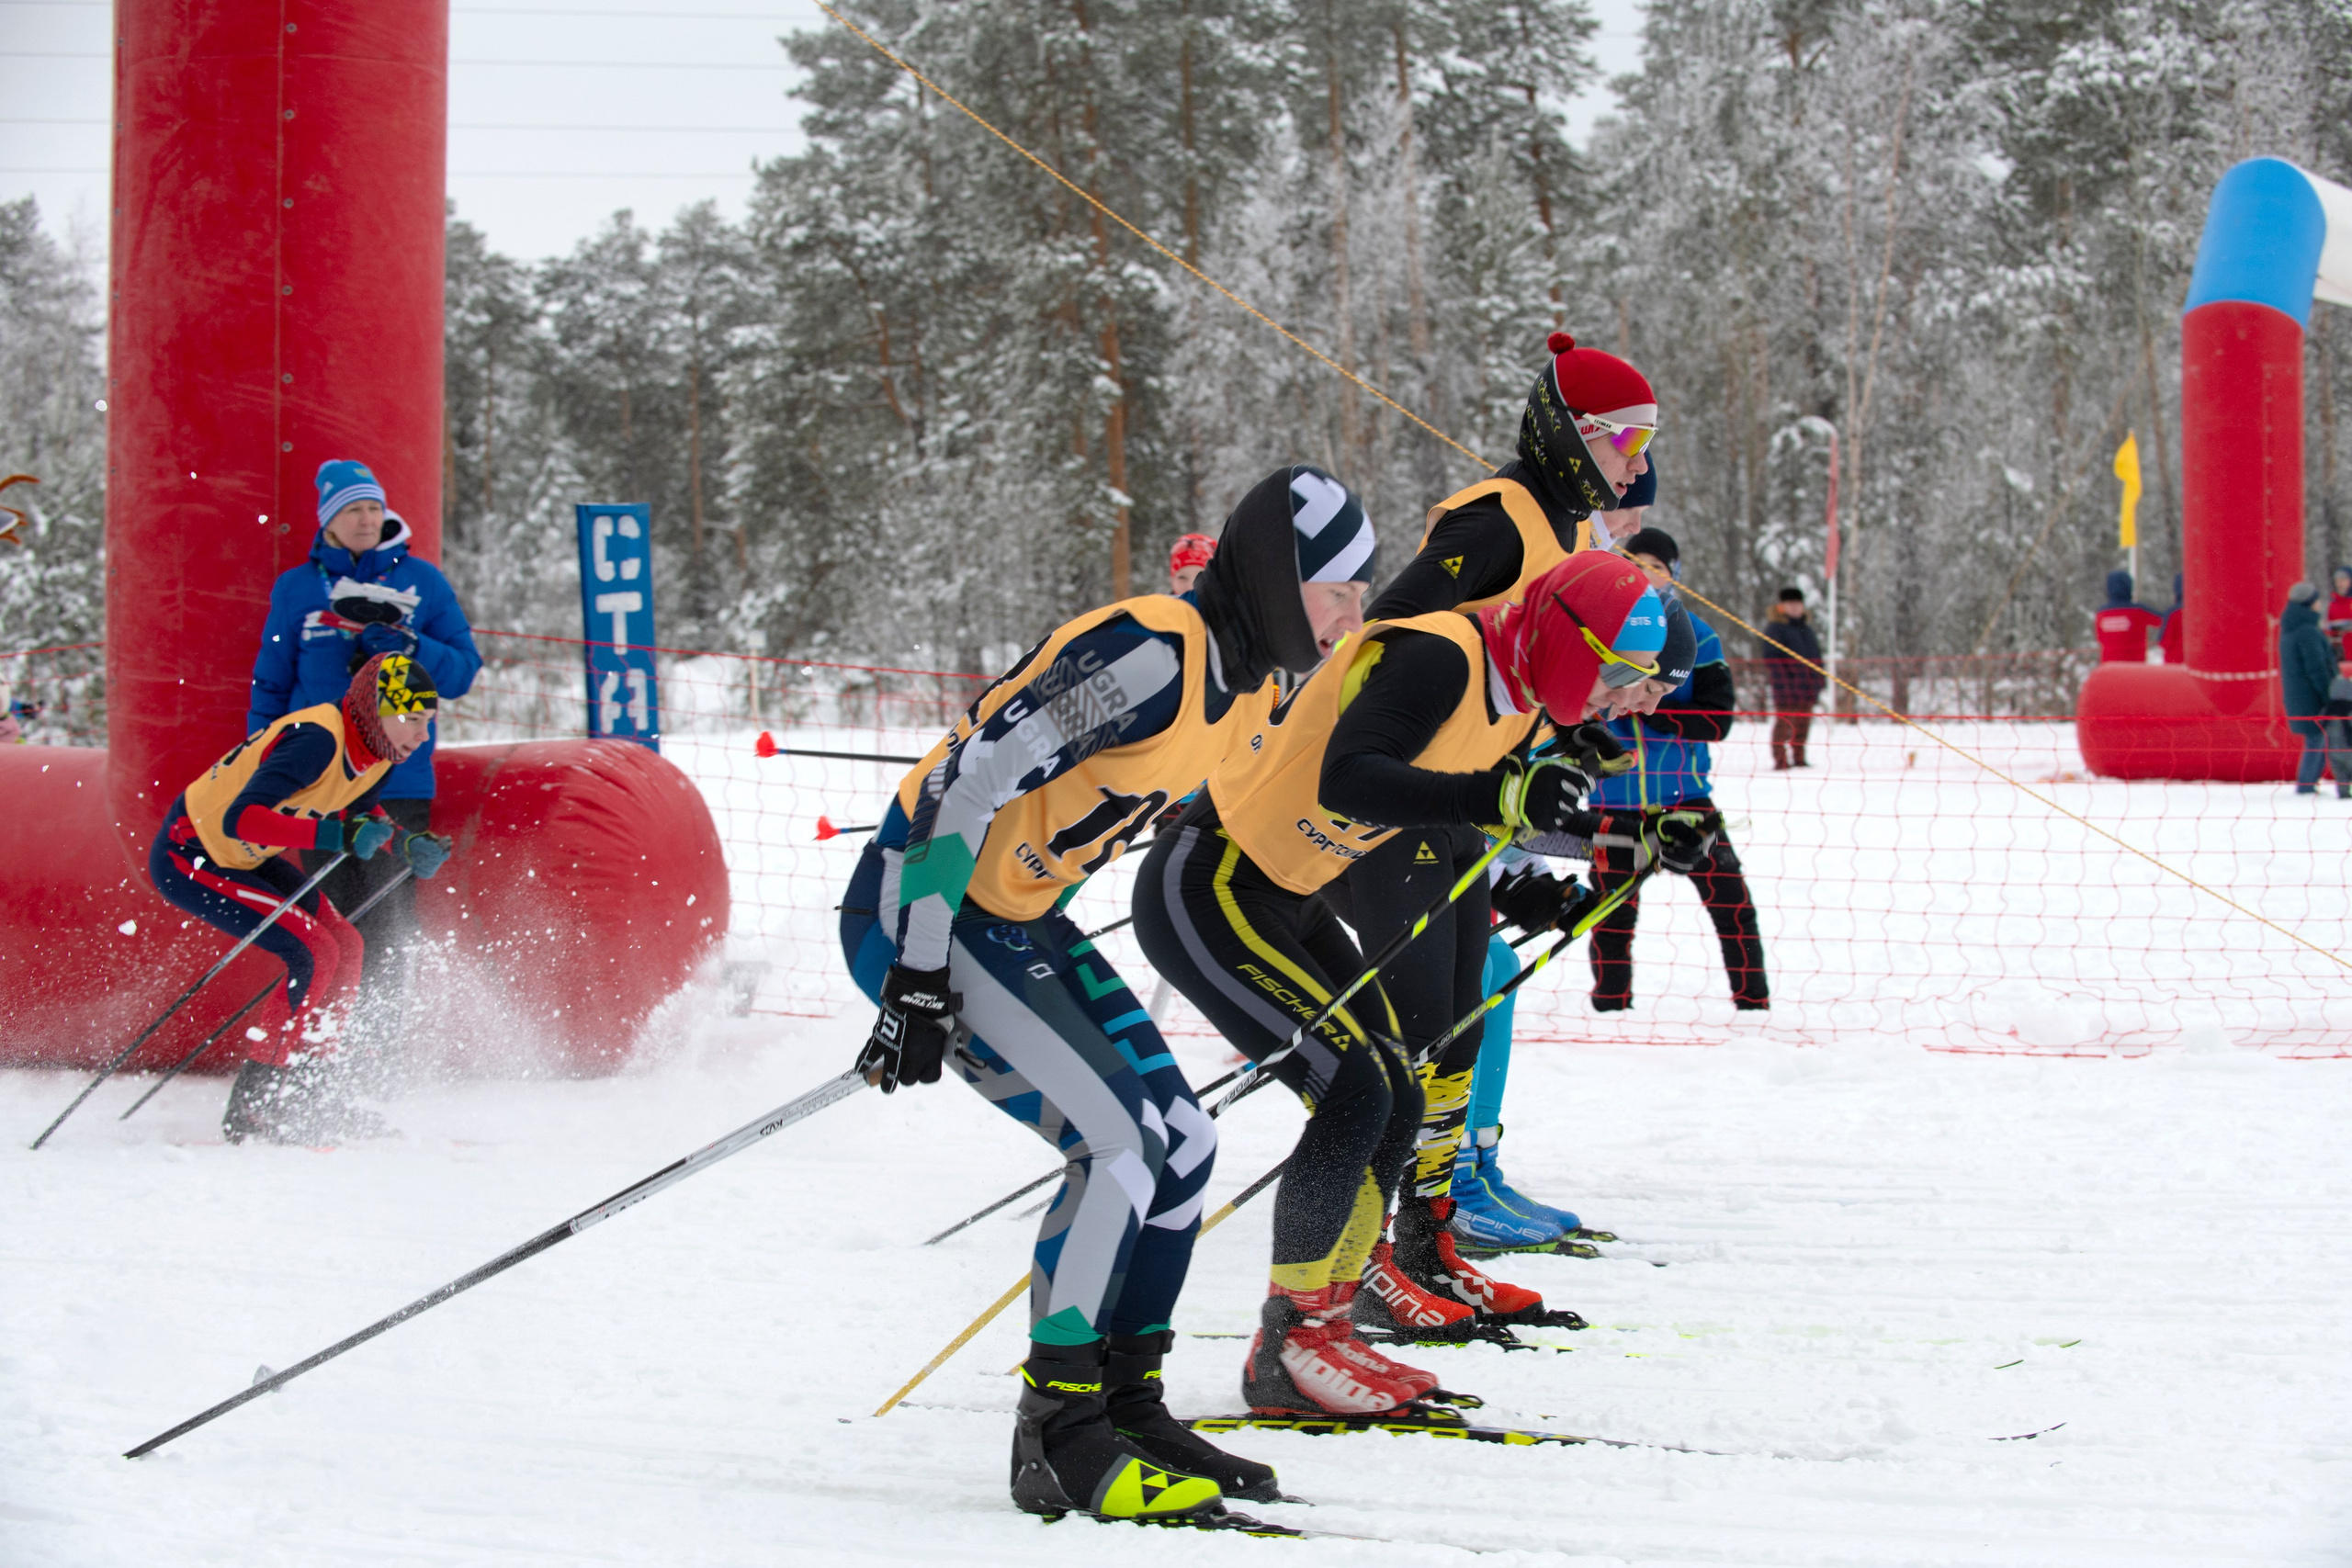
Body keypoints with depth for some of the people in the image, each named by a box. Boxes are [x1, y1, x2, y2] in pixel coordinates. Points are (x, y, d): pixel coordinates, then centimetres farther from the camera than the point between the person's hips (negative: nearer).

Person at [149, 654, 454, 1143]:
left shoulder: (378, 748, -3)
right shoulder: (318, 741, -30)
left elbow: (358, 808, 17)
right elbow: (240, 818, -37)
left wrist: (406, 842, -2)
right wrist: (337, 835, -44)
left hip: (241, 858, 9)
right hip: (188, 858, -9)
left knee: (343, 946, 2)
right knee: (314, 953, -16)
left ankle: (311, 1090, 11)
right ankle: (253, 1111, -10)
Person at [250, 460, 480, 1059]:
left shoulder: (422, 582, 8)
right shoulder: (296, 589, 9)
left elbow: (463, 672, 6)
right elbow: (271, 688, 14)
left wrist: (409, 648, -12)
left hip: (399, 780, 0)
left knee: (389, 920, -6)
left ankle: (378, 1041, 1)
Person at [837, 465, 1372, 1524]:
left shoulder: (1247, 680, 3)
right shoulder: (1151, 655, -26)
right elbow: (970, 781, -28)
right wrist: (919, 986, -27)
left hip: (1020, 917, 9)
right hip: (921, 910, -9)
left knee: (1179, 1146, 3)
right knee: (1126, 1141, -17)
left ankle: (1125, 1408, 14)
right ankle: (1057, 1441, -9)